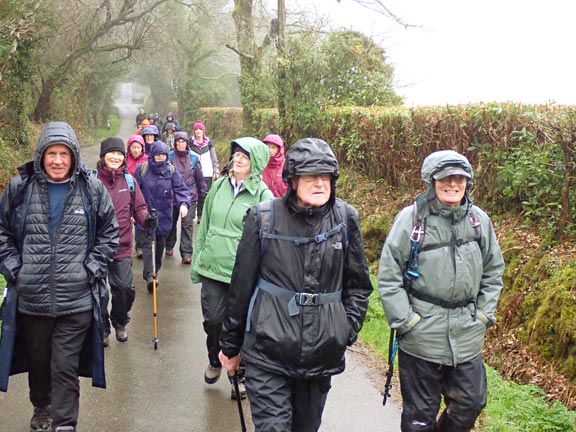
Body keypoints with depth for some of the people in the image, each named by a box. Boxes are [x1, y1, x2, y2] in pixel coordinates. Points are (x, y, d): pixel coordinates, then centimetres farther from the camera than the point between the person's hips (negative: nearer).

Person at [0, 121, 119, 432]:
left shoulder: (92, 188, -2)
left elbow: (109, 233, 6)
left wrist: (92, 268, -3)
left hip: (76, 299, -2)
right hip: (31, 298, 2)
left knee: (66, 368, 0)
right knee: (38, 360, 20)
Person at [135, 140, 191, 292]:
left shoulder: (171, 171, -2)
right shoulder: (142, 169, -5)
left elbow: (181, 189, -8)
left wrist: (184, 203, -27)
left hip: (163, 216, 2)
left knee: (160, 245, 15)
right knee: (148, 244, -12)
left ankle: (156, 270, 34)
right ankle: (149, 276, -20)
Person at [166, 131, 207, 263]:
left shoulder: (193, 158, 1)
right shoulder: (170, 157, -4)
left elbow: (199, 177, 7)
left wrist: (203, 193, 9)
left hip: (190, 196, 0)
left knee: (187, 224, -5)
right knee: (171, 222, 17)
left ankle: (186, 253, -3)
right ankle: (169, 246, 36)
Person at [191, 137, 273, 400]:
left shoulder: (263, 195, -7)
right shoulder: (219, 186, 6)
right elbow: (204, 226, 14)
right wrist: (196, 262, 14)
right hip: (211, 267, 4)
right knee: (213, 320, 9)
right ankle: (214, 362, 37)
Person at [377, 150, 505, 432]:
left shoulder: (479, 220, 3)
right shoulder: (411, 219, -11)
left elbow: (494, 271, 13)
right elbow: (388, 276, -9)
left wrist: (484, 314, 6)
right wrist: (405, 321, -12)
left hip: (468, 337, 4)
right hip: (421, 336, -4)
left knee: (471, 404, 13)